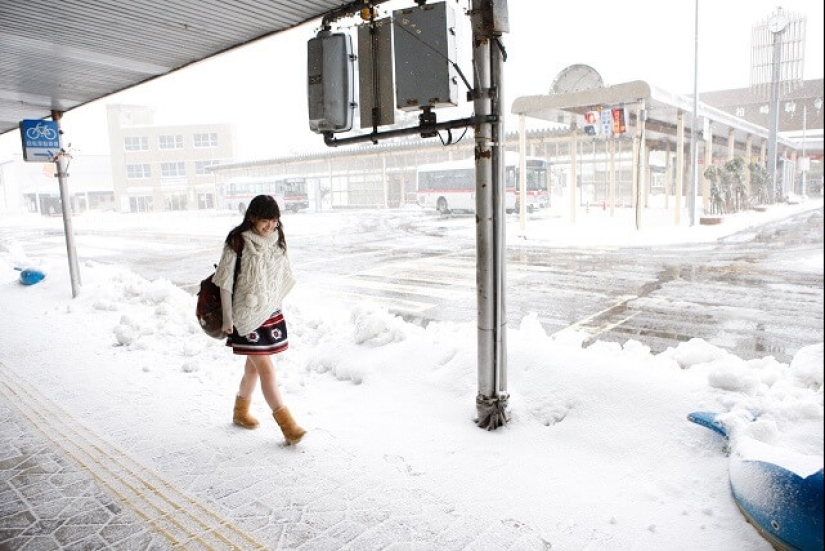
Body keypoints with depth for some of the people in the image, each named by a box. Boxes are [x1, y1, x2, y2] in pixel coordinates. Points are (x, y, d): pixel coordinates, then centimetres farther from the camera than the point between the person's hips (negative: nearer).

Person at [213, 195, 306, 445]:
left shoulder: (277, 240, 5)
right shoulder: (237, 242, -12)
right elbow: (225, 281, -9)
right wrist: (227, 318, -9)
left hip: (270, 311, 6)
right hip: (246, 314, -6)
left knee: (254, 366, 18)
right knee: (266, 369, -7)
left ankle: (240, 412, 38)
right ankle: (287, 425, -3)